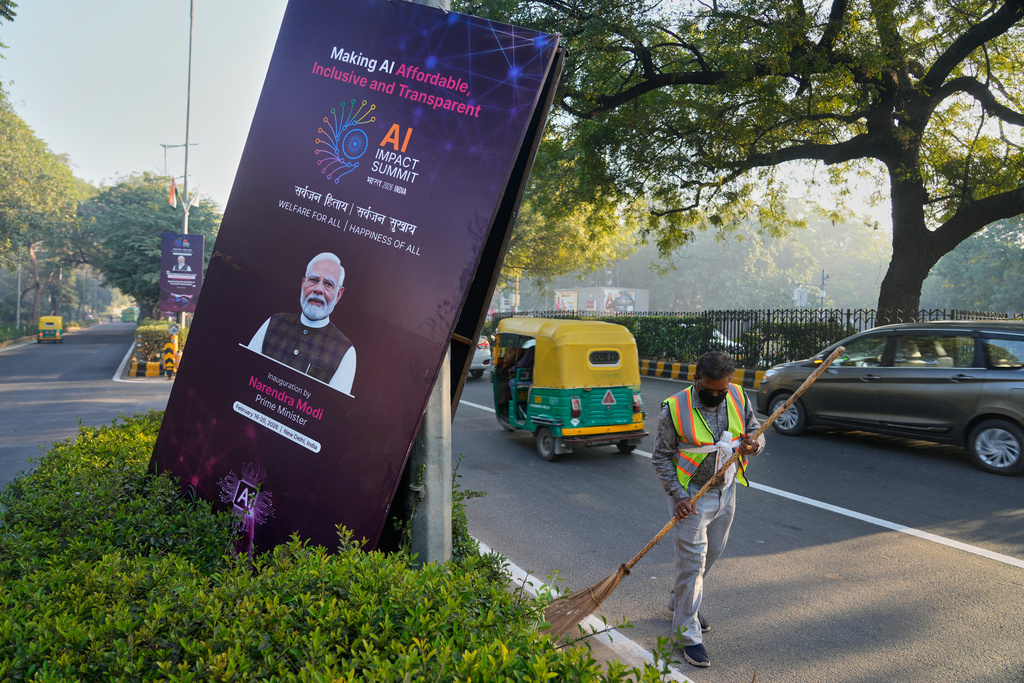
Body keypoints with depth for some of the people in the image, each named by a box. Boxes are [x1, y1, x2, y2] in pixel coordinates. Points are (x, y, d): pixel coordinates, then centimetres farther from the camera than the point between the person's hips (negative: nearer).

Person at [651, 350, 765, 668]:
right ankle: (688, 634, 11)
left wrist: (752, 445, -19)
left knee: (712, 553, 19)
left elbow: (757, 433, 6)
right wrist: (678, 495, -18)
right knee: (692, 562, -3)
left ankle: (679, 600, 44)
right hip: (691, 496, -5)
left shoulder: (738, 398, -4)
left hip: (726, 493, 6)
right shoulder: (674, 408, -17)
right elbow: (661, 457, -10)